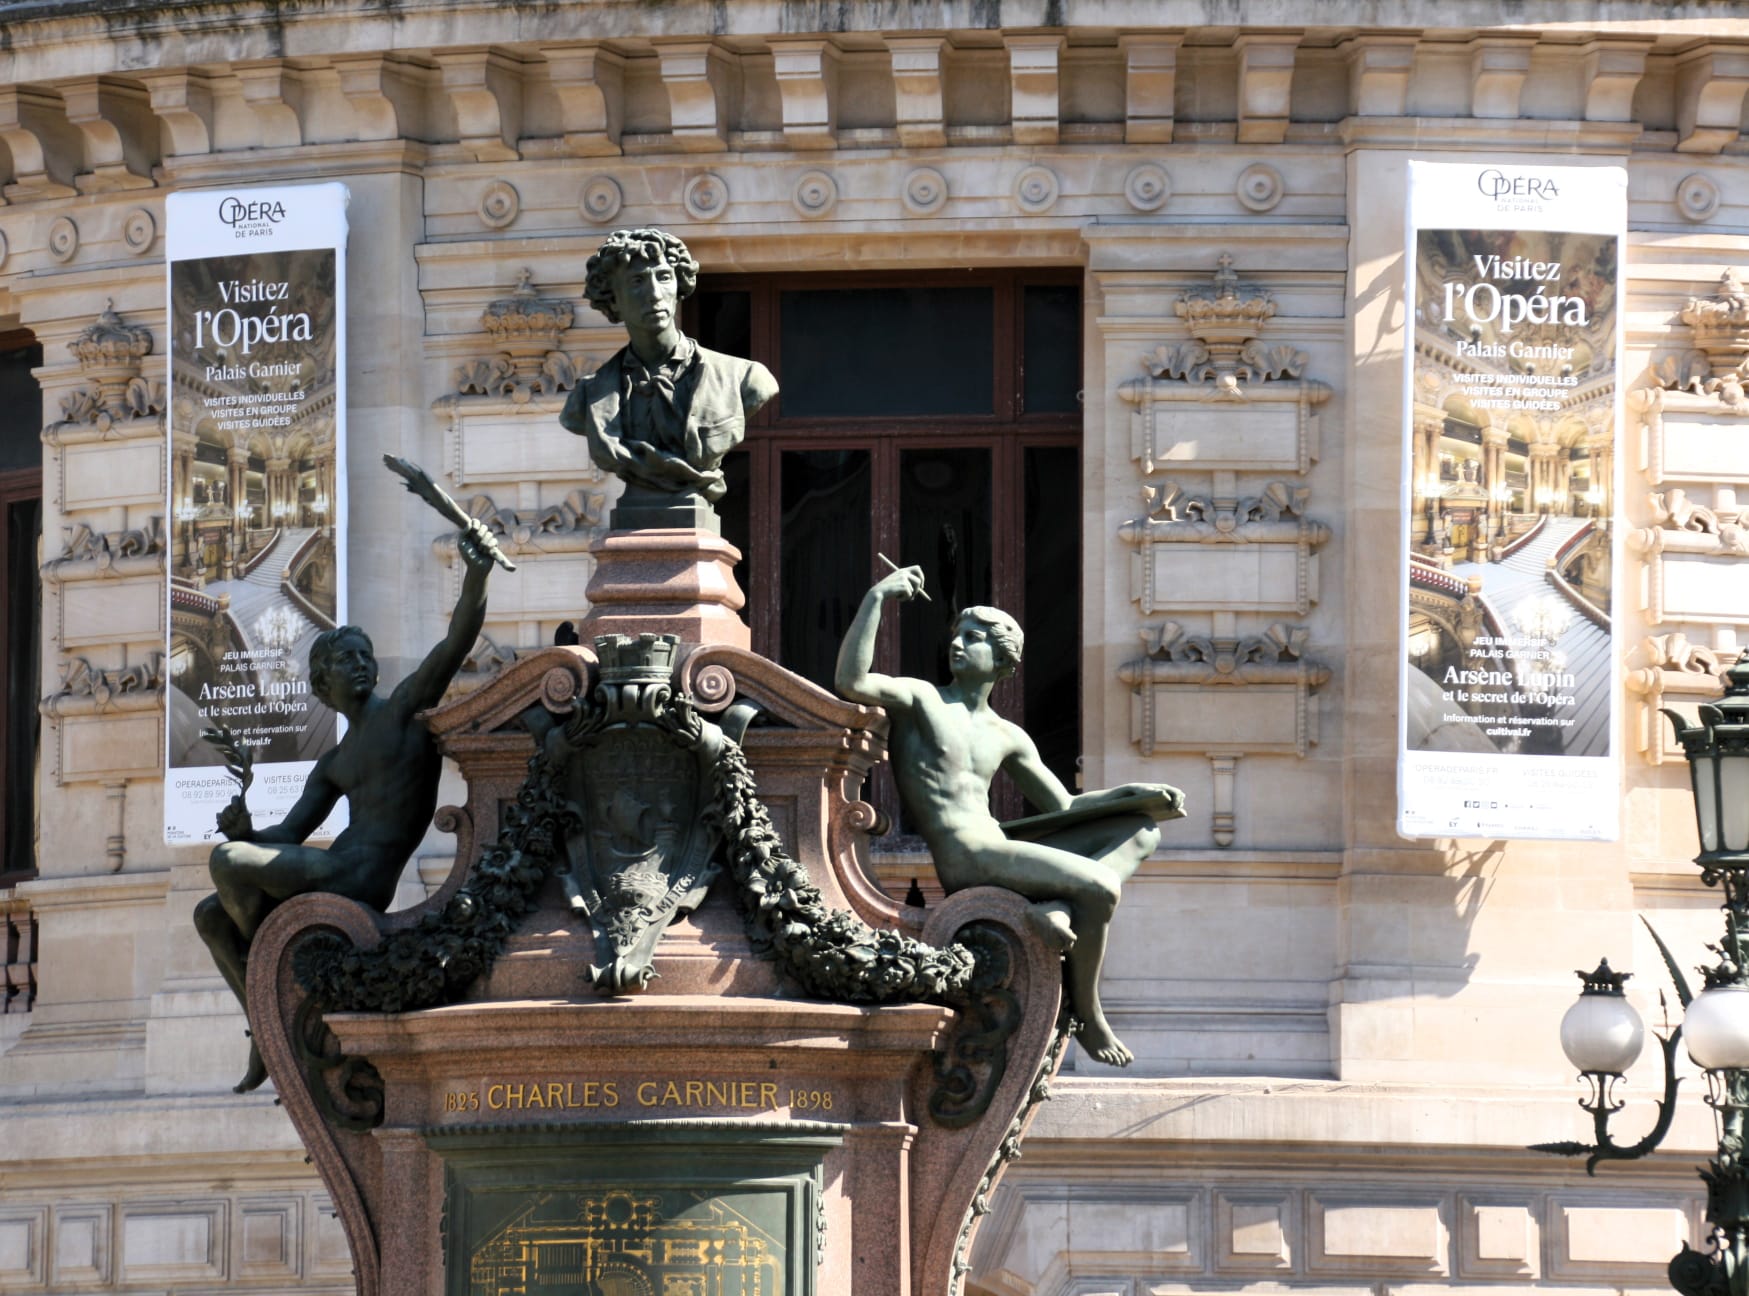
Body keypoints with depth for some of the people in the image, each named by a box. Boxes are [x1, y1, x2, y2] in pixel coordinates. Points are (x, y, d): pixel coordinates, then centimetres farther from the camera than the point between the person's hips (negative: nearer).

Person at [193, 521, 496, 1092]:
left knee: (226, 863, -18)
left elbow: (456, 642, -11)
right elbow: (288, 835, 20)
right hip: (333, 875, 9)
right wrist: (244, 830, -2)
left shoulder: (406, 706, 3)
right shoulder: (333, 765, 24)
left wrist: (476, 574, -27)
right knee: (210, 914, 15)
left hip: (366, 875, -9)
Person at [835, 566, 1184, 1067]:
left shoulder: (1007, 738, 22)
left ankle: (1058, 910, -18)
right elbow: (851, 682, -16)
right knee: (1100, 887, -24)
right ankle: (1088, 1017, -7)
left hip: (1000, 852, 8)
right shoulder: (920, 700, 4)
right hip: (962, 860, -8)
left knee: (1141, 833, 7)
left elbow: (1063, 807, 25)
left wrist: (1135, 795, 11)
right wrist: (877, 597, -16)